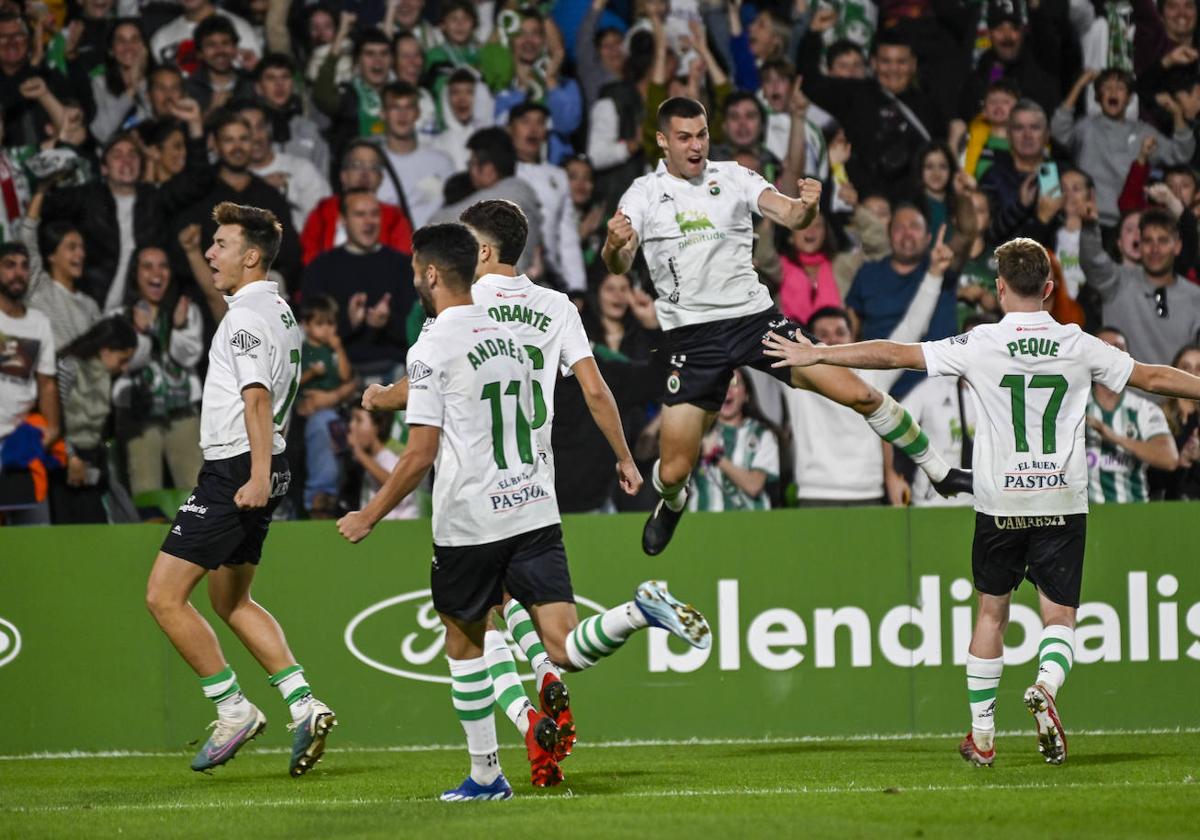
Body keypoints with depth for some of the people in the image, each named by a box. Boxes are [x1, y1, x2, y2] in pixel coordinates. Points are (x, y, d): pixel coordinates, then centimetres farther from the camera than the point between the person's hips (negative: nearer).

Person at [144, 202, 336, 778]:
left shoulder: (246, 315, -15)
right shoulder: (278, 310, 17)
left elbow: (257, 398, -24)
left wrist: (258, 475, -31)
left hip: (236, 471, -11)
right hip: (251, 472, 11)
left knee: (164, 596, -7)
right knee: (231, 601, 19)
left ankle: (234, 711, -3)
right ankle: (303, 706, 11)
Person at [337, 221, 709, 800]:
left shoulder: (433, 349, -9)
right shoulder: (507, 336, 15)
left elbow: (421, 453, -11)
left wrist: (368, 517, -2)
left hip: (470, 523, -5)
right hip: (536, 510, 5)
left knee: (464, 642, 14)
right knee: (565, 653, -3)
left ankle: (485, 775, 18)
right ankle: (642, 609, -30)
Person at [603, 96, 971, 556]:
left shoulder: (733, 177, 3)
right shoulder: (644, 194, 0)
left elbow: (789, 216, -10)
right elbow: (618, 265, -12)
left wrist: (807, 206, -34)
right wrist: (614, 246, -37)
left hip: (755, 315, 1)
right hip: (691, 336, -1)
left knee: (858, 394, -8)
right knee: (673, 470, -3)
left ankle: (938, 470, 11)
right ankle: (672, 503, 36)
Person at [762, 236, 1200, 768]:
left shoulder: (980, 345, -6)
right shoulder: (1078, 345, 0)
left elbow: (892, 355, -3)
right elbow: (1153, 378, 11)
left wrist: (815, 355, 4)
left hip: (1000, 503, 0)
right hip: (1063, 502, 0)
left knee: (992, 612, 13)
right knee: (1059, 615, 5)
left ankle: (981, 738, 18)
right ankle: (1047, 687, -27)